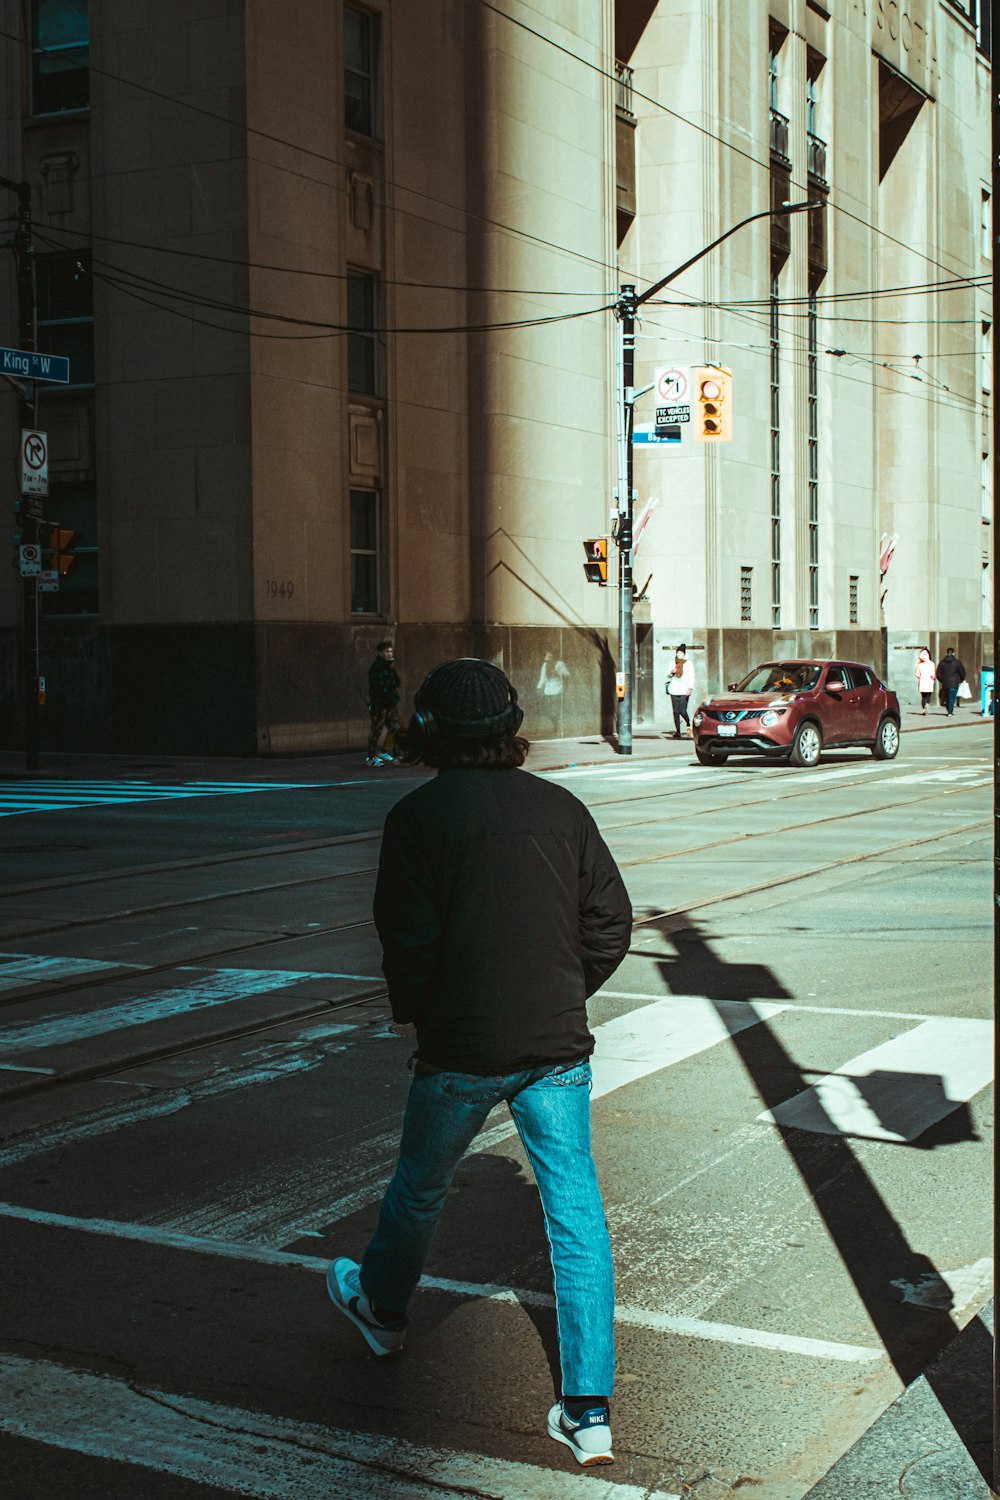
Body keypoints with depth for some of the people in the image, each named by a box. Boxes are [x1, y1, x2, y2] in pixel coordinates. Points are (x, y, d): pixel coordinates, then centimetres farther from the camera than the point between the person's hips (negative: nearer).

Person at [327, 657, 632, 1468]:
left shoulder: (418, 816, -9)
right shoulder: (562, 808, 2)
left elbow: (407, 936, -11)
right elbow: (612, 923, 4)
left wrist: (411, 1012, 7)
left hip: (460, 1048, -2)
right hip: (559, 1045, 3)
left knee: (420, 1186, 22)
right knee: (576, 1210, 4)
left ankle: (381, 1305, 48)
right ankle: (590, 1410, 3)